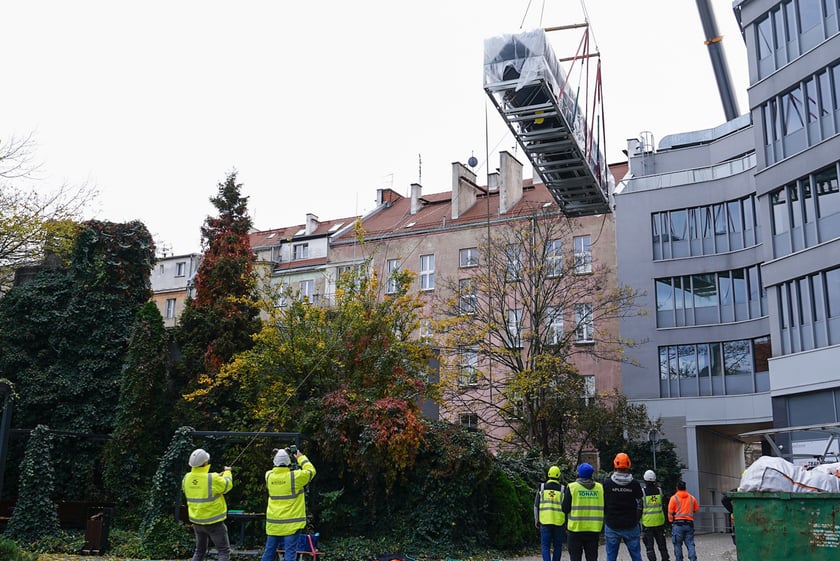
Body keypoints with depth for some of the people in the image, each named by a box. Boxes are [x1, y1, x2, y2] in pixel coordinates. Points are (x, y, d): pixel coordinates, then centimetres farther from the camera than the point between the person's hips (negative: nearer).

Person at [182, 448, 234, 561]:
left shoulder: (187, 478, -4)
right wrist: (227, 472, 15)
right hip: (213, 522, -6)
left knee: (200, 551, 21)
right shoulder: (212, 479, -22)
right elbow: (227, 485, -4)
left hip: (196, 521, 6)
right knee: (224, 551, 2)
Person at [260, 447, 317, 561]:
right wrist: (301, 458, 13)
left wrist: (279, 456, 17)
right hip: (291, 524, -4)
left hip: (273, 523, 4)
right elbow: (311, 471, 2)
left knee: (269, 552, 13)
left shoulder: (269, 476, -2)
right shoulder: (295, 476, -13)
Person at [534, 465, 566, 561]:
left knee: (545, 546, 2)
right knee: (557, 546, 12)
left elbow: (536, 505, 6)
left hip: (544, 522, 0)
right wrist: (567, 523, 8)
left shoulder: (542, 488, 3)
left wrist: (536, 520, 15)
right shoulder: (562, 489, 1)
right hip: (559, 522, 0)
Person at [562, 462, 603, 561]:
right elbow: (604, 508, 7)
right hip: (594, 529, 3)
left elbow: (565, 509, -8)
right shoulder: (600, 487, 4)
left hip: (575, 528, -3)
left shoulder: (571, 487, -7)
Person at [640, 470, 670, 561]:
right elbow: (665, 507, 5)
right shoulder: (659, 490, 2)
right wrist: (665, 519, 13)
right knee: (662, 544, 15)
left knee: (649, 546, 2)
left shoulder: (642, 491, -8)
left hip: (647, 523, -3)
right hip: (659, 522, 3)